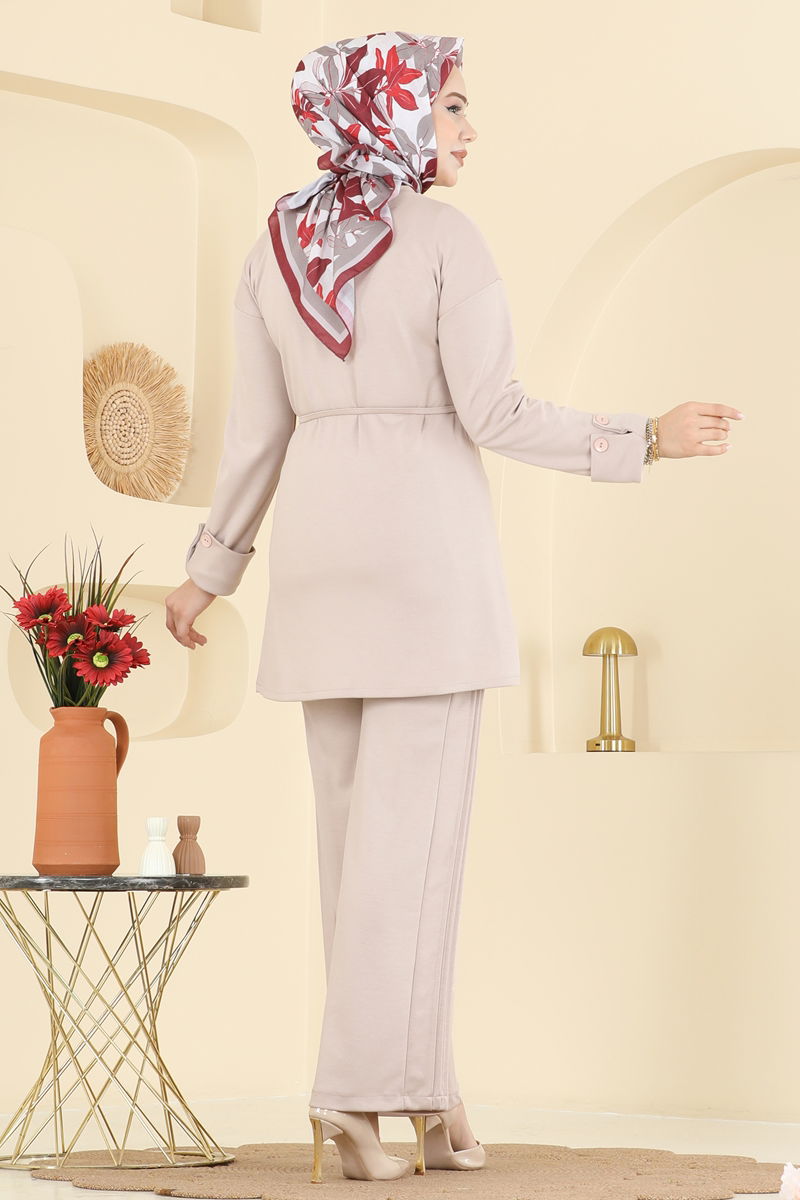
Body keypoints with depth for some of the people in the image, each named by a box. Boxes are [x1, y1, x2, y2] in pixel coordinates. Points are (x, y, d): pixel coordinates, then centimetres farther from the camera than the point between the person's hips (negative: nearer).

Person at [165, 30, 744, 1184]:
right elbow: (493, 415, -13)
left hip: (322, 546, 5)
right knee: (411, 825, -4)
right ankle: (356, 1090, -10)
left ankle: (425, 1091, 11)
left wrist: (210, 568, 15)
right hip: (426, 540, -5)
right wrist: (646, 440, -4)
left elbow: (257, 427, 6)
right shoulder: (450, 237, -8)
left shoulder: (273, 246, 7)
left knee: (361, 821, 9)